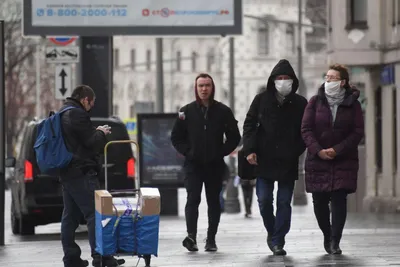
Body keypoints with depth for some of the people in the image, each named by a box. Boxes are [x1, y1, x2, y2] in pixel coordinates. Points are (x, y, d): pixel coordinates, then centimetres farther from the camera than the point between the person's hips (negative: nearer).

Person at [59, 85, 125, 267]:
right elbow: (92, 143, -15)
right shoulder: (78, 114, -14)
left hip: (67, 173, 10)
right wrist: (101, 133, 3)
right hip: (82, 172, -10)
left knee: (70, 216, 11)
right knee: (94, 214, -9)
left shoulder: (63, 114, 18)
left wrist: (96, 133, 16)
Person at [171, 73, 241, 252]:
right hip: (193, 165, -1)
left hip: (215, 165, 1)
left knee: (214, 201, 6)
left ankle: (211, 239, 12)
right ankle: (191, 236, -25)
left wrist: (222, 152, -2)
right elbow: (176, 137, 8)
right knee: (193, 199, -15)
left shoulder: (223, 111, 2)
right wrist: (187, 152, -3)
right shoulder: (187, 111, 2)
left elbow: (234, 137, 7)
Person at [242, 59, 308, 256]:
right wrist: (249, 149, -6)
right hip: (264, 160, 1)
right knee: (264, 201, 1)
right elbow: (249, 124, 5)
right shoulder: (262, 99, 3)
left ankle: (278, 241, 6)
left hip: (288, 162, -1)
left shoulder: (300, 104, 1)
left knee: (284, 202, 0)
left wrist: (297, 152, -6)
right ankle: (272, 232, 24)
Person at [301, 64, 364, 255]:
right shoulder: (315, 102, 3)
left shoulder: (352, 104, 1)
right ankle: (327, 236, 24)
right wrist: (318, 150, -14)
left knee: (339, 199, -9)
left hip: (344, 160, -1)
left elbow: (358, 132, -3)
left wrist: (337, 150, -13)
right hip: (317, 160, 1)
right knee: (319, 201, 3)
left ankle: (334, 242, -7)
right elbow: (306, 129, -1)